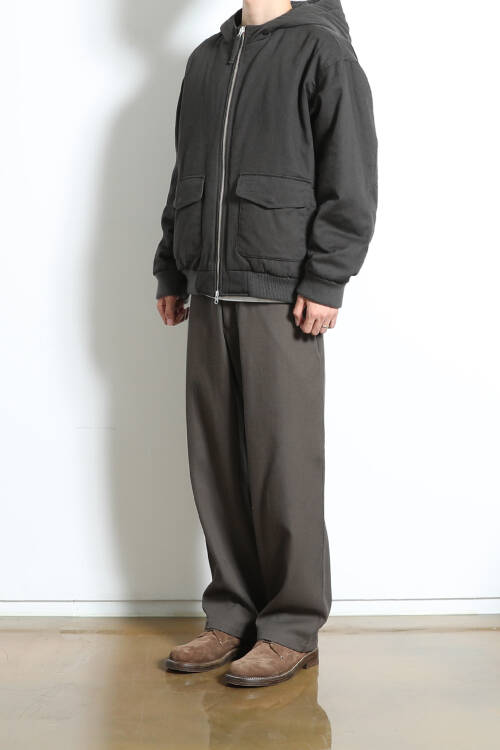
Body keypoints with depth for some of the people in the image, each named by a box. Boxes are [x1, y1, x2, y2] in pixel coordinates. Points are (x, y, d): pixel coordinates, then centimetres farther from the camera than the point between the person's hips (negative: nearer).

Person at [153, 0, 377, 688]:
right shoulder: (205, 60, 21)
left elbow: (351, 178, -6)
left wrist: (325, 280, -13)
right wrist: (172, 271, 15)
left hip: (282, 297, -6)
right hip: (209, 298, 6)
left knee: (284, 467, -4)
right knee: (216, 465, 6)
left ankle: (293, 630, 7)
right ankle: (233, 616, 17)